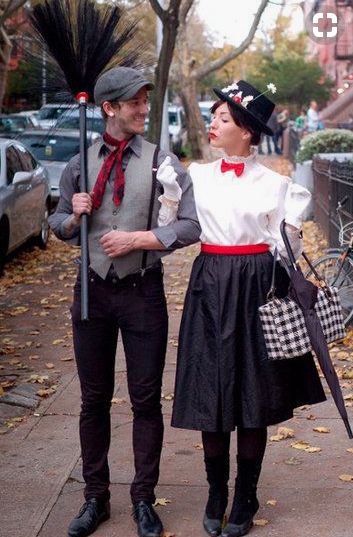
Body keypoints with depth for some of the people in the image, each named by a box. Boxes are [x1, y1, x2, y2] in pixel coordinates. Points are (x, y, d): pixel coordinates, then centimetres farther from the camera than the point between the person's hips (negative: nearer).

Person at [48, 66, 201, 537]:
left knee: (146, 399, 5)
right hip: (93, 290, 2)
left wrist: (137, 238, -16)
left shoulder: (163, 163, -3)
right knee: (94, 399, 11)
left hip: (143, 291, -2)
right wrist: (74, 216, -8)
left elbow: (191, 225, -8)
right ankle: (95, 498, 25)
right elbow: (59, 225, 14)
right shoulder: (81, 164, 5)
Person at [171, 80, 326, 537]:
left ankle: (245, 499, 18)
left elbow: (285, 247, 4)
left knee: (254, 396, 4)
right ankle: (216, 495, 20)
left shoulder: (274, 184, 2)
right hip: (210, 287, 2)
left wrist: (289, 233, -16)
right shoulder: (198, 176, 8)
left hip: (256, 289, -2)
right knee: (210, 393, 3)